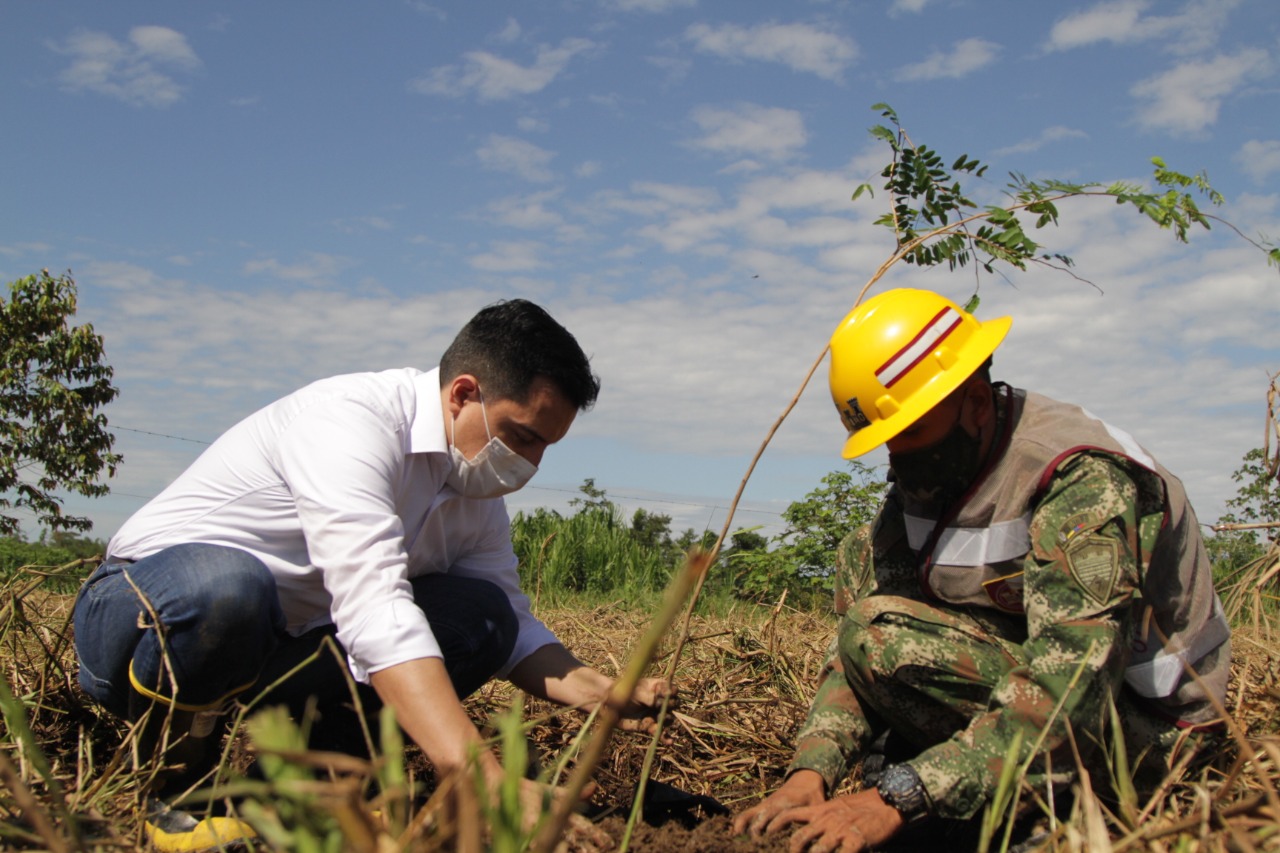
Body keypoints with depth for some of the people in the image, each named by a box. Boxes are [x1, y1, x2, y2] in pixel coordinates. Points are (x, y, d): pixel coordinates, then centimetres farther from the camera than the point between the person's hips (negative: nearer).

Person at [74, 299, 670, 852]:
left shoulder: (477, 492, 1)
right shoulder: (350, 420, -27)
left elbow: (512, 627, 5)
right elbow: (375, 610, -39)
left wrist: (601, 693, -15)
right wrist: (482, 779, -46)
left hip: (273, 652, 7)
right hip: (137, 616, -7)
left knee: (482, 614, -11)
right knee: (223, 584, -41)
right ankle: (176, 783, -11)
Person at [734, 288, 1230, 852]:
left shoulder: (1082, 480, -26)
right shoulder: (929, 474, -2)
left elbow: (1069, 686, -36)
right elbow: (857, 637, -4)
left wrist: (897, 799, -39)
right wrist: (811, 770, -19)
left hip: (1141, 725, -8)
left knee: (888, 638, -26)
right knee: (863, 558, 4)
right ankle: (900, 763, 1)